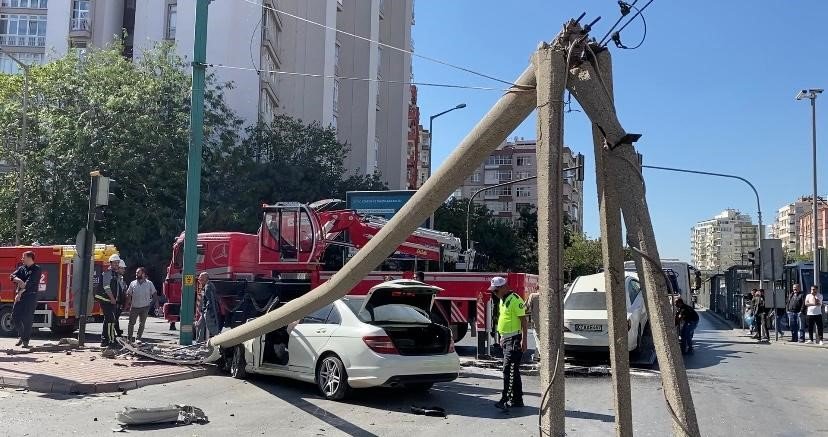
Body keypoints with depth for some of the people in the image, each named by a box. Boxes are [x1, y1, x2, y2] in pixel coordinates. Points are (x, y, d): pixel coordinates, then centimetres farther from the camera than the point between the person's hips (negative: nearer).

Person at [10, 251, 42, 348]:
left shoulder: (36, 269, -4)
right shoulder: (22, 268, 14)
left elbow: (30, 282, -13)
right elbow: (13, 276, 1)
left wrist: (20, 293, -17)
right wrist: (18, 280, -21)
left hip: (31, 296, -6)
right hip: (20, 295, 6)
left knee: (27, 319, -6)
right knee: (15, 316, 3)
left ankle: (26, 340, 2)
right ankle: (21, 336, 22)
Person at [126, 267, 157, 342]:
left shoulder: (149, 283, 0)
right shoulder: (132, 283, 2)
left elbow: (154, 293, 7)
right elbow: (128, 294, 6)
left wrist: (151, 302, -1)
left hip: (145, 307, 0)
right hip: (134, 307, 0)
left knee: (142, 323, 5)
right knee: (131, 323, 0)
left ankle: (139, 337, 16)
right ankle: (129, 337, 10)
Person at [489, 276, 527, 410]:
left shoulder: (515, 300, -15)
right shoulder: (502, 300, 15)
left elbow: (524, 320, -17)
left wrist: (523, 340, -21)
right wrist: (502, 337, 22)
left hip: (514, 340, -10)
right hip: (506, 339, 10)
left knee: (508, 370, -12)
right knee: (513, 371, 13)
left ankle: (506, 399, -11)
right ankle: (516, 400, 18)